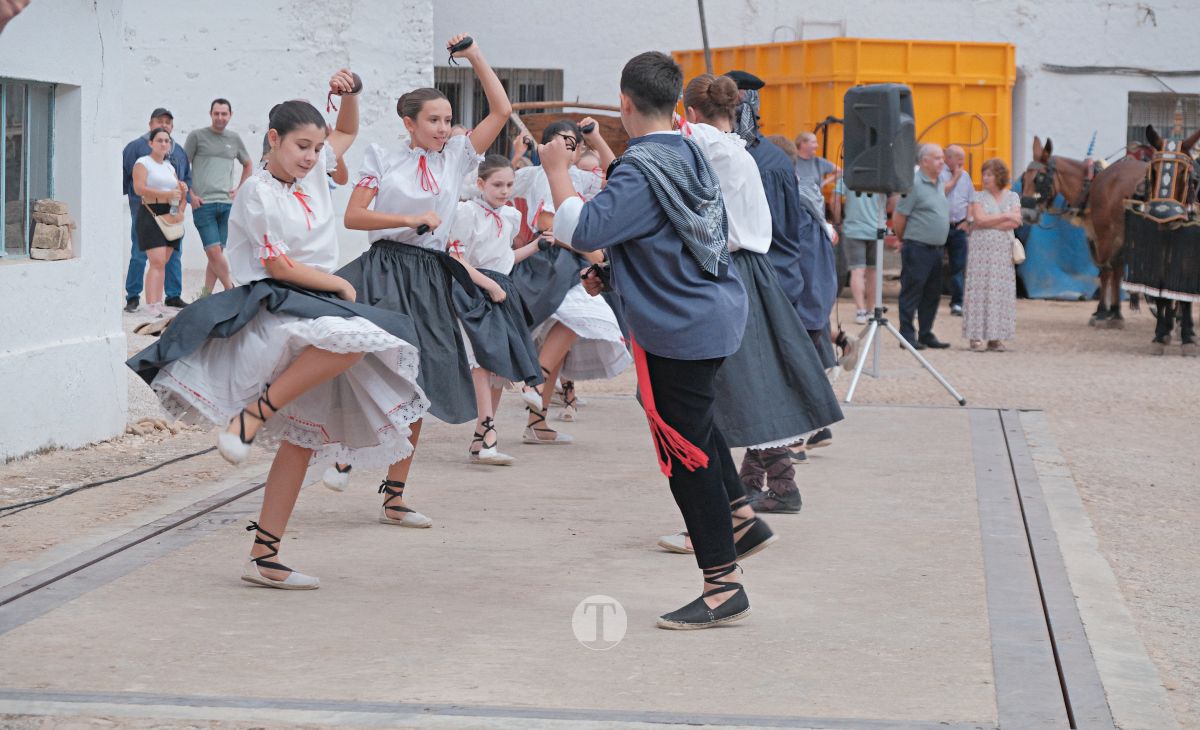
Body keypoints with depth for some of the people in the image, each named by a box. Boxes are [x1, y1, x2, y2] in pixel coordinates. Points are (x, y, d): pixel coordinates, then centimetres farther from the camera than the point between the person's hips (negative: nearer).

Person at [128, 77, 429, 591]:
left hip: (312, 310, 8)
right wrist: (341, 286, -4)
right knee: (350, 339, -38)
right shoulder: (259, 192, -8)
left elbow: (347, 132, 33)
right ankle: (252, 415, -26)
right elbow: (279, 266, -13)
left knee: (302, 439, 4)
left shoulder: (313, 172, 13)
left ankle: (263, 557, 6)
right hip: (270, 307, -8)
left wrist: (348, 95, 14)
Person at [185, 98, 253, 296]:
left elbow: (248, 165, 29)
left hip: (227, 203, 4)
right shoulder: (196, 136, 3)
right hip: (203, 204, -4)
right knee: (214, 251, -12)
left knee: (216, 253, 2)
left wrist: (239, 189, 16)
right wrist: (190, 195, -4)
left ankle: (206, 295, 7)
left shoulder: (234, 138, 14)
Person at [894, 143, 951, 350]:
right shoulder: (914, 184, -12)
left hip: (936, 248, 8)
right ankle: (907, 335, 0)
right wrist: (903, 240, 2)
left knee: (932, 294, 11)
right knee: (912, 292, -3)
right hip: (917, 248, -8)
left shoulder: (939, 183, 14)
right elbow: (899, 216, -11)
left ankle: (926, 334, 18)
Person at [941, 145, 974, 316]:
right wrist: (955, 178, -8)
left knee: (958, 266, 2)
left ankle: (957, 303, 5)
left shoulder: (965, 175, 14)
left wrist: (967, 221, 5)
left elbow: (971, 201, 18)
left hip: (958, 227, 5)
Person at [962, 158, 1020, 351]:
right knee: (979, 290, -6)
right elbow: (980, 219, -9)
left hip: (1003, 250, 2)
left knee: (1001, 291, -1)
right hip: (981, 250, -2)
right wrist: (1005, 216, -7)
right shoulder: (979, 197, 6)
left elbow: (1015, 222, -3)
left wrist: (989, 223, -9)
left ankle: (995, 337, 1)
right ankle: (976, 336, -4)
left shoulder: (1012, 197, 11)